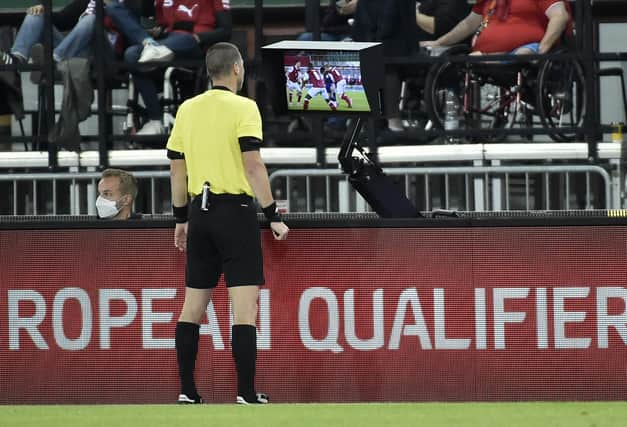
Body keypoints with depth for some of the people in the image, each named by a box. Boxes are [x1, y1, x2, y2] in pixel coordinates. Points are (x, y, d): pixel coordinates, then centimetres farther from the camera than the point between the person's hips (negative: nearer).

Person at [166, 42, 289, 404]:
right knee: (245, 307, -5)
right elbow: (253, 166, -15)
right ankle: (246, 394, -10)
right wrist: (273, 216, -11)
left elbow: (177, 168, 13)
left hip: (201, 211, 6)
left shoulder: (188, 109, 9)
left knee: (193, 306, 10)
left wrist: (181, 218, 22)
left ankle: (187, 390, 11)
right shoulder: (243, 108, -8)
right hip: (236, 210, -6)